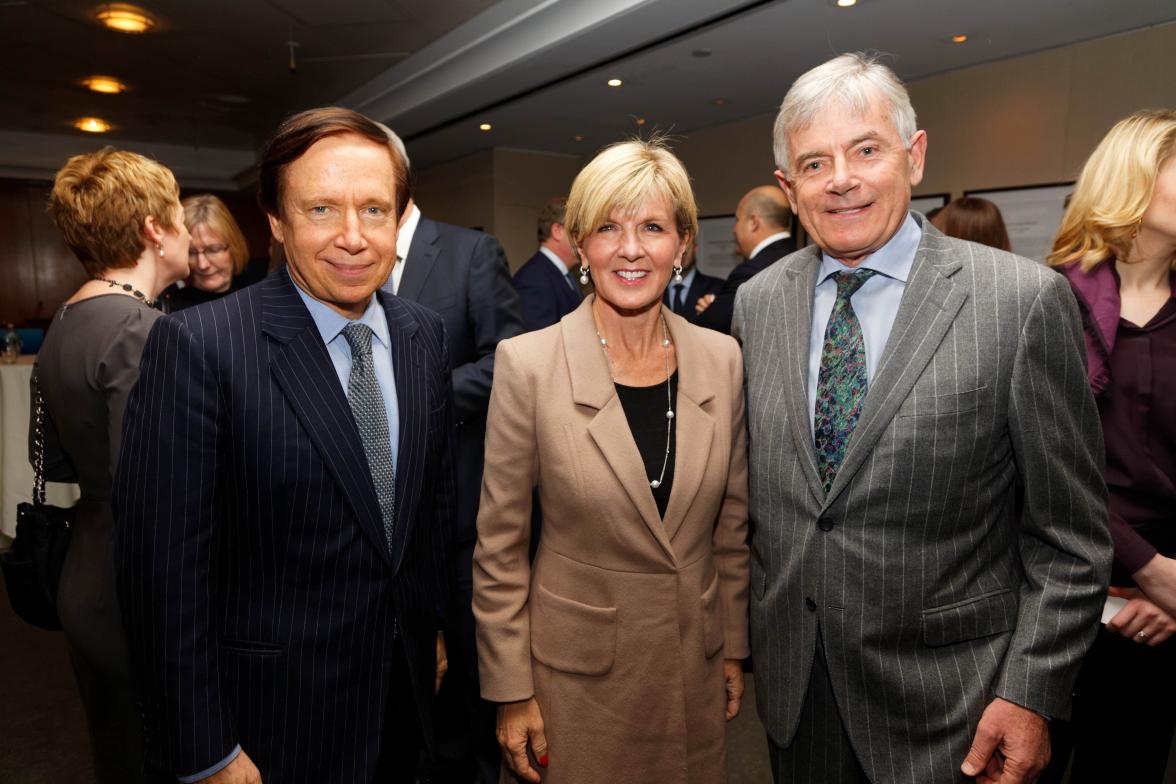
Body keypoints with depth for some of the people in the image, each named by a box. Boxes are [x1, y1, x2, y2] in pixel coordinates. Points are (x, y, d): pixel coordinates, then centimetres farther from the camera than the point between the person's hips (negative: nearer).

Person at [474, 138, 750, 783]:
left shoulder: (722, 360, -5)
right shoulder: (527, 363, -15)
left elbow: (731, 524, 5)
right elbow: (499, 547, -9)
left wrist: (734, 647, 9)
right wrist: (511, 691, -6)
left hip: (695, 661, 4)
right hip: (577, 670, -3)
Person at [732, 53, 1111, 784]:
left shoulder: (1024, 300, -14)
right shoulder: (757, 301, -2)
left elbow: (1070, 533, -9)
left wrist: (1033, 693, -10)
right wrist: (746, 628, 9)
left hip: (947, 696, -3)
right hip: (791, 676, 4)